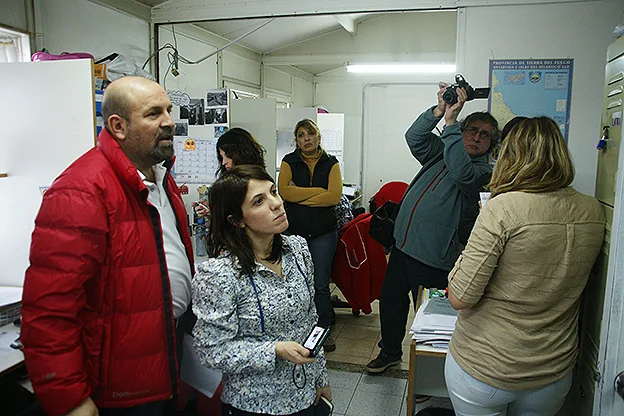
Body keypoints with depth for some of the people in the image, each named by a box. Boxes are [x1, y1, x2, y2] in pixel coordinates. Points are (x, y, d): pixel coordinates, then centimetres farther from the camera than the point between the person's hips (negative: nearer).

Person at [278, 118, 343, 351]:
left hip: (323, 231, 0)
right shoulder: (289, 162, 6)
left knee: (320, 284, 4)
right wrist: (318, 191, -11)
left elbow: (334, 196, -10)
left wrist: (299, 196, -9)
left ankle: (324, 330, 20)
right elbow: (284, 191, -11)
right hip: (294, 230, 0)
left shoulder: (331, 163, 5)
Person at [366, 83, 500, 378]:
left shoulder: (483, 171, -7)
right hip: (403, 243, 7)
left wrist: (450, 121, -26)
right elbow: (414, 137, 1)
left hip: (433, 256, -6)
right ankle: (390, 351, 42)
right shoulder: (441, 152, 12)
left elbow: (461, 172, -27)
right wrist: (439, 110, -12)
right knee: (390, 301, 19)